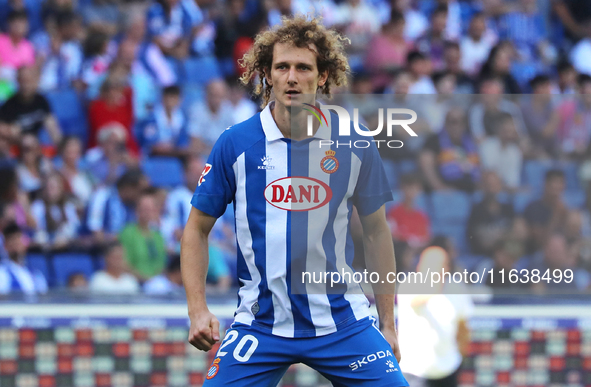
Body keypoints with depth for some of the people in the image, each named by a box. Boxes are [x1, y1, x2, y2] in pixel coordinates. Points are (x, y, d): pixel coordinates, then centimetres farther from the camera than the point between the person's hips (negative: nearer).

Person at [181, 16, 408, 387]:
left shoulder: (355, 144, -1)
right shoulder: (235, 144, -5)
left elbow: (376, 231, 9)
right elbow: (198, 229, 5)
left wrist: (388, 323, 9)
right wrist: (198, 309, -7)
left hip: (342, 322, 1)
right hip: (260, 324, -1)